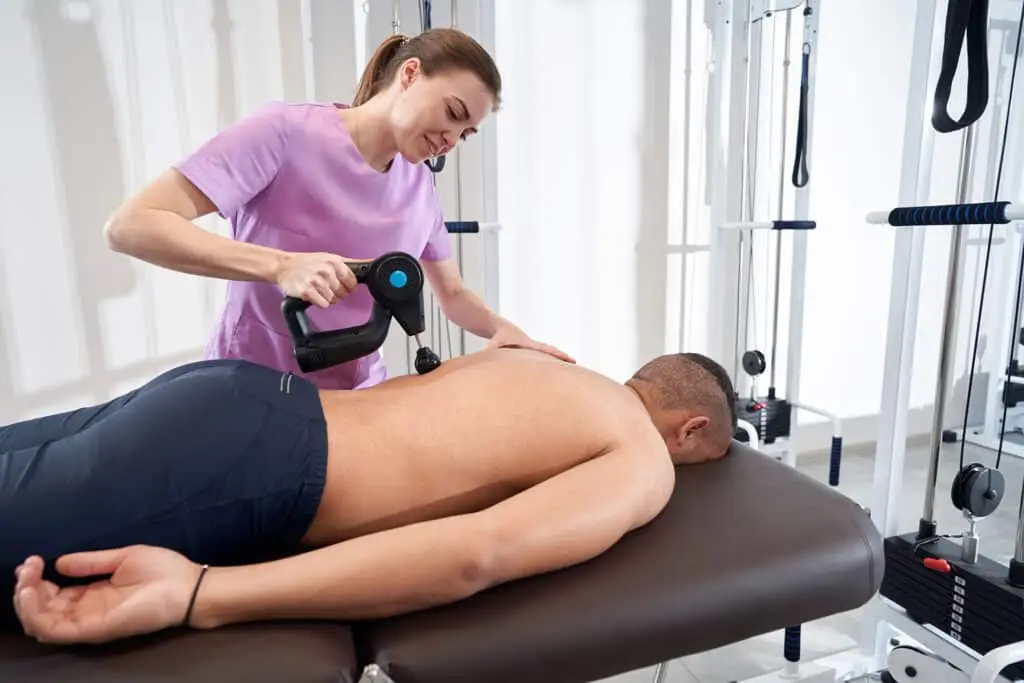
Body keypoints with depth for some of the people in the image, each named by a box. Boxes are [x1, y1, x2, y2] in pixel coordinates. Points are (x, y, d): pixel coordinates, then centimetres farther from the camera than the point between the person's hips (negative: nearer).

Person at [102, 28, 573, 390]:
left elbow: (453, 294, 10)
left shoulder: (419, 184, 0)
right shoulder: (285, 132, -17)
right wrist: (281, 264, -34)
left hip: (357, 397, 5)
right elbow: (129, 225, -22)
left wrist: (501, 329, -11)